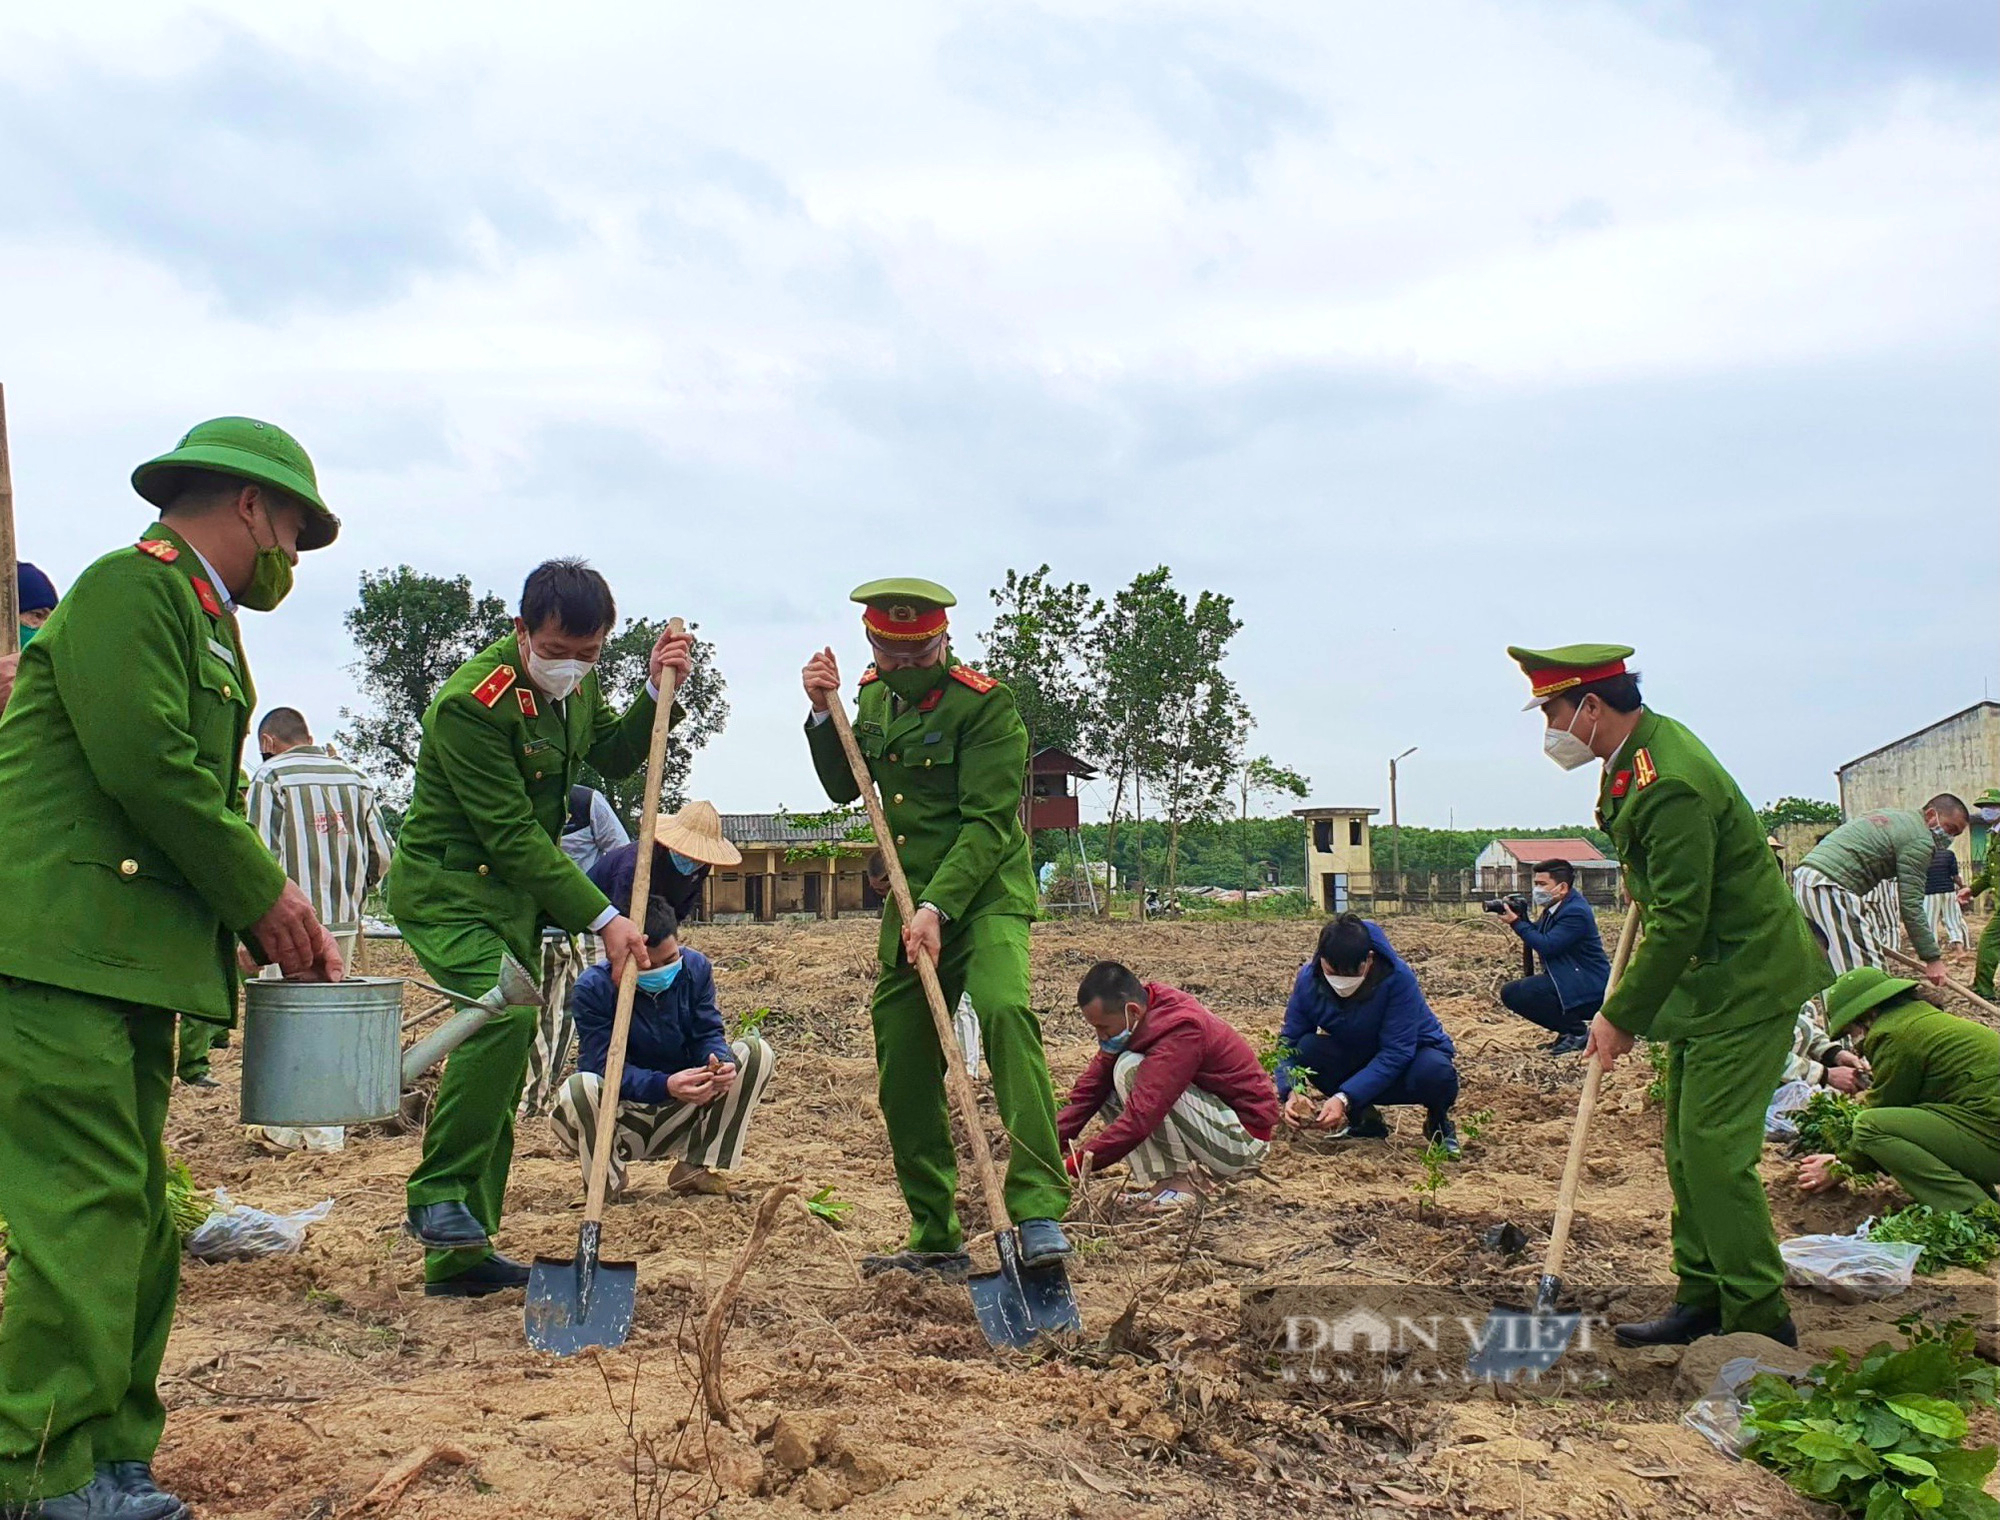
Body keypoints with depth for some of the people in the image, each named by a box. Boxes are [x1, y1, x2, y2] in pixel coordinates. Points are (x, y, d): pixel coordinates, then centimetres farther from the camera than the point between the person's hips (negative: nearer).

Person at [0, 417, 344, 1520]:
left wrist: (276, 922, 9)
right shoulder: (131, 585, -7)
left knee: (136, 1219, 11)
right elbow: (146, 766, -19)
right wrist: (263, 895, -10)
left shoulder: (208, 629, 23)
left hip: (134, 965, 10)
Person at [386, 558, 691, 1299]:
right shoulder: (472, 703, -23)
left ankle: (461, 1257, 17)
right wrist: (602, 918, -24)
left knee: (504, 1048, 8)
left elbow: (614, 756, 19)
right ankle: (437, 1196, -17)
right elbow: (513, 835, -24)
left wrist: (656, 693, 0)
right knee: (506, 1007, -32)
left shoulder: (574, 685, 2)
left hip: (513, 891, 9)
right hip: (445, 888, -8)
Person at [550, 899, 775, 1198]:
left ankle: (697, 1167, -10)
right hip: (622, 1122, -4)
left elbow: (708, 1035, -5)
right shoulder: (592, 988, -19)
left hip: (681, 1112, 4)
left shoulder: (695, 967, -6)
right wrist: (666, 1085, -42)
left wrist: (720, 1062, -31)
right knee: (579, 1090, -38)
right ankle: (607, 1181, -8)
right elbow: (606, 1066, -24)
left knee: (757, 1053, -13)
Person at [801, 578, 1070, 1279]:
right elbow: (844, 788, 16)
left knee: (1004, 1010, -33)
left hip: (985, 897, -7)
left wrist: (938, 908, -28)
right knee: (902, 1075, 7)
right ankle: (937, 1240, 21)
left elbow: (988, 822, -19)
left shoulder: (985, 703, -14)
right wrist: (822, 714, 0)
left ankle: (1038, 1213, -33)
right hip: (912, 905, 7)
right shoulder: (873, 695, 9)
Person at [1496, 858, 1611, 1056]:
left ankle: (1577, 1031, -12)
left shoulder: (1575, 912, -20)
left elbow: (1546, 946, -26)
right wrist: (1521, 917, -3)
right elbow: (1538, 934, 14)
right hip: (1568, 980, 11)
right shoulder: (1555, 907, 10)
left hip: (1588, 987, -11)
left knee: (1519, 993, -27)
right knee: (1510, 993, 6)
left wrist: (1516, 922, -17)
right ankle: (1569, 1028, 8)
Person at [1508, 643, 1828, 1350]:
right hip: (1706, 977, 11)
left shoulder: (1668, 786, -26)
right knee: (1686, 1149, 13)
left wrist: (1621, 1018, -17)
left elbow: (1679, 921, -24)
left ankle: (1762, 1323, 2)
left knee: (1714, 1150, -9)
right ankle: (1702, 1300, 22)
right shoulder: (1643, 744, 6)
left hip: (1744, 981, -11)